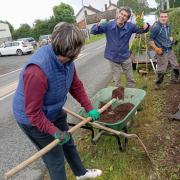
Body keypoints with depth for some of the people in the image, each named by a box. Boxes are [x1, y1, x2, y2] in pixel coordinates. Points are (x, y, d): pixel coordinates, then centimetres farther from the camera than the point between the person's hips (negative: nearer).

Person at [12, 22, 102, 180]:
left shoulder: (67, 59, -13)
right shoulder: (36, 71, -38)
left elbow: (76, 86, 0)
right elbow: (33, 112, -30)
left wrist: (89, 108, -3)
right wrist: (54, 131, -24)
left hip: (55, 112, 8)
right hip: (34, 119, -8)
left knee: (68, 143, 25)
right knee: (56, 159, 6)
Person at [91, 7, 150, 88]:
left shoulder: (130, 26, -10)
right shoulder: (108, 25, -13)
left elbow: (142, 30, 0)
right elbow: (93, 31, -9)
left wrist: (146, 26, -25)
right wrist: (98, 25, -33)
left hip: (125, 57, 2)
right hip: (113, 57, -1)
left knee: (130, 78, 15)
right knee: (117, 80, 13)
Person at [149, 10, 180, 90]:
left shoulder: (168, 26, 7)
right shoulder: (155, 27, -15)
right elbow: (150, 40, -14)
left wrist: (172, 41, 5)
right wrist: (156, 48, -23)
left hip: (170, 50, 7)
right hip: (161, 51, -7)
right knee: (161, 69, -3)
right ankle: (157, 83, 18)